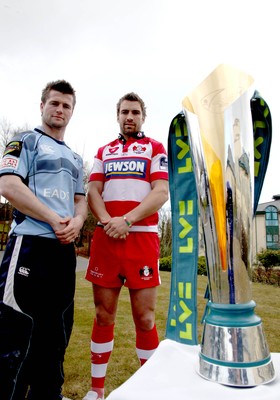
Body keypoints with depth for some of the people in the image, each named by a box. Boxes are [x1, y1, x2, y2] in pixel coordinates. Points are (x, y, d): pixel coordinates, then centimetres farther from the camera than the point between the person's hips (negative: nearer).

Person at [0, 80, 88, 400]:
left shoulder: (75, 158, 23)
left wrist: (76, 221, -5)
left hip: (65, 250, 7)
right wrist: (54, 219, -14)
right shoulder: (26, 141, 4)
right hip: (30, 245, -6)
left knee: (55, 333, 14)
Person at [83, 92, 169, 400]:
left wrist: (126, 220, -14)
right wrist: (107, 221, -10)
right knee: (103, 314, 9)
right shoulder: (103, 151, 20)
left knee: (145, 317, 2)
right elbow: (93, 191, 9)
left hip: (142, 236, -2)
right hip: (105, 237, 3)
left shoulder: (155, 148, 10)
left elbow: (161, 193, -3)